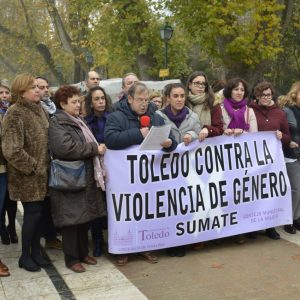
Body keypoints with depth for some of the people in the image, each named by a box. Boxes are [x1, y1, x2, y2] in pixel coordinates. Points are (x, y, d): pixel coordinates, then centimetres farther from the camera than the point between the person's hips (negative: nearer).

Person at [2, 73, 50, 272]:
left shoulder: (39, 109, 8)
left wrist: (44, 165, 10)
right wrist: (33, 167, -16)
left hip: (41, 173, 7)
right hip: (27, 175, -7)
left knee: (39, 212, 12)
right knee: (32, 213, -1)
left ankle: (36, 251, 26)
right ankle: (25, 256, 16)